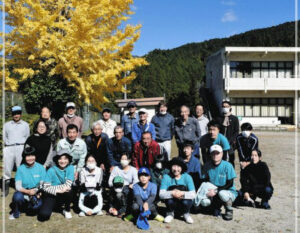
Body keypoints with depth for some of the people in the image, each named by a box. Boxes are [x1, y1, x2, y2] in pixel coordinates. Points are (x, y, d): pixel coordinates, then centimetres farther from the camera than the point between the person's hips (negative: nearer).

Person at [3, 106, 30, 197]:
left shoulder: (25, 124, 17)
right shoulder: (7, 125, 21)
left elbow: (27, 137, 13)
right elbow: (4, 137, 16)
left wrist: (23, 145, 2)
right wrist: (7, 143, 3)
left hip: (21, 147, -1)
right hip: (9, 148, 2)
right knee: (7, 168, -2)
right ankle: (6, 187, 6)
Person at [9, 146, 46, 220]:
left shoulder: (41, 168, -4)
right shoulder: (20, 169, -5)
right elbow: (18, 186, -9)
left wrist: (39, 193, -23)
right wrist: (28, 191, -28)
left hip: (36, 194, 0)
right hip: (24, 192, 0)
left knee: (36, 206, -29)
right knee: (17, 196, -33)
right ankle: (15, 213, -1)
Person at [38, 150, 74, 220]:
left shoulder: (70, 168, -9)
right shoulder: (51, 170, -13)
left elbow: (68, 185, -17)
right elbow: (46, 187, -17)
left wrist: (53, 188, -21)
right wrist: (57, 190, -31)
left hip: (64, 195, 1)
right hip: (51, 195, -1)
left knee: (68, 190, -34)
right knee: (43, 216, -23)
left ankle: (67, 210, -4)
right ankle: (52, 206, 15)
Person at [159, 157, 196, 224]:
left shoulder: (187, 177, -14)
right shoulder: (166, 177, -13)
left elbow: (193, 194, -21)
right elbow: (161, 194, -21)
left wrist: (182, 193, -37)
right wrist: (172, 193, -38)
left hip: (184, 201, 0)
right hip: (172, 203, 0)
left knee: (186, 202, -32)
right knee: (170, 201, -31)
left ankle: (186, 214, 5)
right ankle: (170, 213, 4)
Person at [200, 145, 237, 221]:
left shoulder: (227, 165, -14)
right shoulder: (207, 166, -3)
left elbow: (230, 184, -15)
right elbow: (204, 181, 4)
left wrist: (216, 191, -25)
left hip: (230, 192, -3)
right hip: (213, 194, 3)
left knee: (222, 193, -37)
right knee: (204, 202, -26)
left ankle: (229, 210, -4)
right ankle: (216, 206, 10)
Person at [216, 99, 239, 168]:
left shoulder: (234, 119, 7)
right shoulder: (219, 119, 10)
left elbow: (236, 132, 2)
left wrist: (230, 141, -10)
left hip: (231, 143, -1)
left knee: (231, 160, 2)